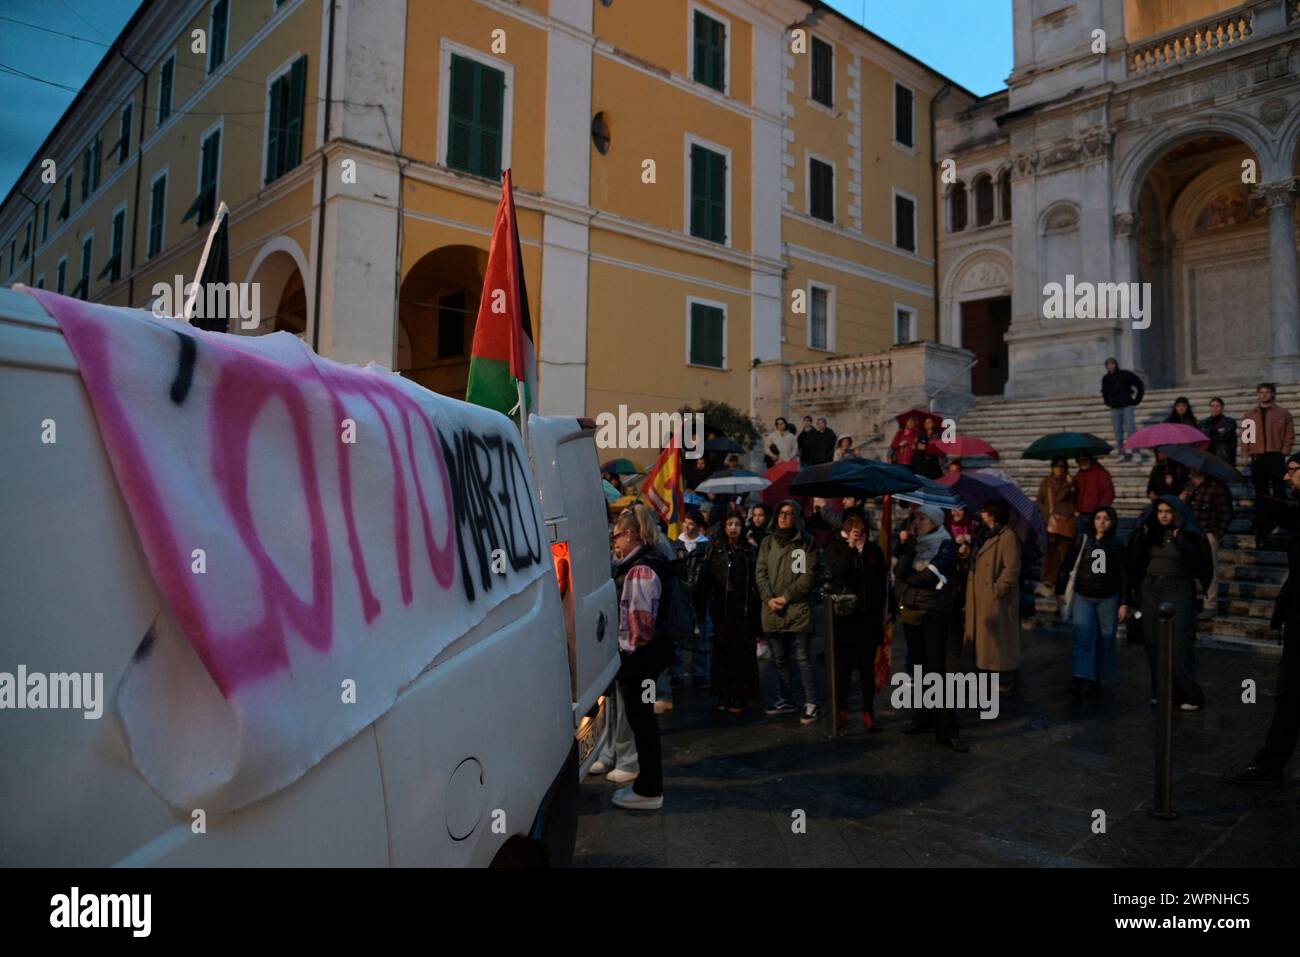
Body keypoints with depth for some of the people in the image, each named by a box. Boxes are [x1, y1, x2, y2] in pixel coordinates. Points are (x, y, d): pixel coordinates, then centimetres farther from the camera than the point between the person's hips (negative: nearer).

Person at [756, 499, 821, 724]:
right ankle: (785, 700, 25)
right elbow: (760, 572, 6)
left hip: (798, 609, -4)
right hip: (773, 611, 5)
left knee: (802, 659, -6)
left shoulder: (806, 544, 1)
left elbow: (809, 576, -6)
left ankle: (811, 704, 1)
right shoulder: (768, 542, 12)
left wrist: (786, 597, -12)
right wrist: (769, 598, -8)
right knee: (779, 659, 13)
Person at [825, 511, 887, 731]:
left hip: (868, 615, 2)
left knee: (867, 667, 5)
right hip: (844, 614, -2)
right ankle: (842, 711, 11)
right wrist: (851, 546, -13)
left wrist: (881, 612, 7)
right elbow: (836, 573, -15)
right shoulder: (835, 548, 2)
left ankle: (868, 713, 11)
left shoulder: (873, 549, 8)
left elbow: (881, 582, 11)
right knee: (843, 665, 1)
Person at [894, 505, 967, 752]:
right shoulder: (911, 542, 10)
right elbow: (899, 571, -4)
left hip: (934, 613, -5)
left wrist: (909, 578, -3)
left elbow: (932, 576, -17)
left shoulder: (945, 545, -4)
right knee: (918, 667, 12)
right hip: (910, 611, 5)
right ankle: (922, 718, 22)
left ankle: (947, 729, -6)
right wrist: (905, 546, -13)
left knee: (936, 670, -9)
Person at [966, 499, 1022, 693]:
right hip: (981, 599, 9)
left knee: (998, 639, -1)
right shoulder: (988, 536, 17)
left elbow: (1012, 568, -21)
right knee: (983, 638, 15)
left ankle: (1005, 680, 9)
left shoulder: (1008, 536, -14)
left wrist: (998, 589, -21)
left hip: (997, 601, -9)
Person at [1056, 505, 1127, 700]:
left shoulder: (1117, 546, 6)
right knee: (1084, 638, -12)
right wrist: (1062, 592, 2)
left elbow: (1124, 576, 6)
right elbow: (1067, 567, 5)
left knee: (1105, 641, 4)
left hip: (1108, 599, 1)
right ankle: (1078, 681, -21)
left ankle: (1095, 681, 16)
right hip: (1083, 597, -1)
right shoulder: (1082, 541, 4)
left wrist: (1124, 603, 1)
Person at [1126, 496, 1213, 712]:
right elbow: (1134, 560, 0)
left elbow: (1195, 561, -17)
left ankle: (1190, 695, 3)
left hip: (1179, 591, -4)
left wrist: (1179, 540, -28)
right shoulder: (1150, 534, 8)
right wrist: (1141, 536, -13)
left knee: (1180, 645, -6)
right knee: (1154, 644, 6)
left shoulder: (1187, 535, -4)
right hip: (1151, 591, 4)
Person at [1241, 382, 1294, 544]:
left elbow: (1289, 435, 0)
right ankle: (1261, 530, 9)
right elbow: (1245, 436, 8)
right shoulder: (1249, 415, 10)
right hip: (1257, 459, 2)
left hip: (1276, 458, -2)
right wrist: (1249, 453, -4)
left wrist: (1283, 453, -10)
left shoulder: (1283, 413, 5)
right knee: (1261, 495, 6)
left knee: (1279, 493, -3)